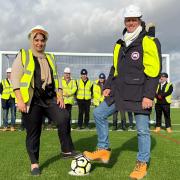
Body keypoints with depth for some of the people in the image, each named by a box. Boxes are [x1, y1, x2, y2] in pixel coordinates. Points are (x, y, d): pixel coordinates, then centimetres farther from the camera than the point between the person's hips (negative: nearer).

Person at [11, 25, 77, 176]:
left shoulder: (50, 58, 18)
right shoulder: (23, 56, 4)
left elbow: (56, 78, 18)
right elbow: (15, 78, -4)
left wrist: (60, 96, 4)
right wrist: (20, 100, -13)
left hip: (50, 98, 4)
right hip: (32, 101, -3)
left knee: (64, 118, -19)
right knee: (33, 133, 3)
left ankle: (67, 151, -5)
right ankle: (34, 163, 19)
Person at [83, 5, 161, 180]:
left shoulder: (148, 42, -6)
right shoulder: (120, 45, 15)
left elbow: (154, 71, -12)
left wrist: (148, 95, -18)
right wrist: (108, 86, 11)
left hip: (140, 94, -6)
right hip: (120, 92, 7)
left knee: (142, 129, 1)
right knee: (99, 113, 2)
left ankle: (142, 165, 17)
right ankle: (104, 150, 13)